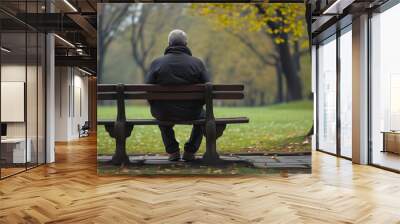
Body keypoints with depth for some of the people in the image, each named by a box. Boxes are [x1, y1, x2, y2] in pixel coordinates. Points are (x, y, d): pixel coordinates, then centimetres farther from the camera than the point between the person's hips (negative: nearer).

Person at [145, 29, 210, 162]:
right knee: (202, 115, 35)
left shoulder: (157, 63, -7)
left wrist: (156, 108, 13)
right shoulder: (197, 63, -6)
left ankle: (172, 151, 33)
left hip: (164, 114, 1)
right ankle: (190, 151, 28)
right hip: (191, 114, 0)